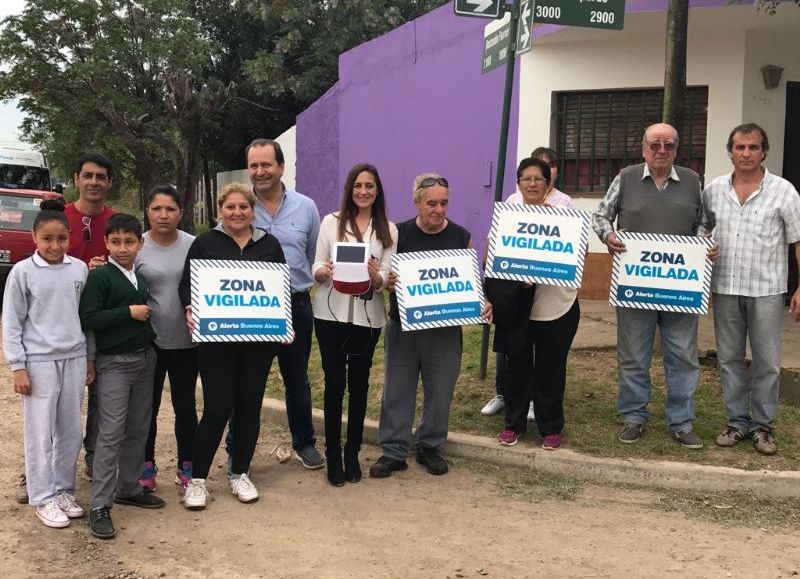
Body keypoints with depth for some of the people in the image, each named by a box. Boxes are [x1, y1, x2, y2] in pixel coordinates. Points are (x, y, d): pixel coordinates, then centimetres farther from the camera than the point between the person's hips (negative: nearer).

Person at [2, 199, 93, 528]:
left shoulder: (80, 269, 3)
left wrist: (90, 358, 12)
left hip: (74, 359, 4)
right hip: (39, 362, -3)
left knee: (71, 431, 10)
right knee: (40, 433, 3)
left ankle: (63, 489, 25)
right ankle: (43, 499, 14)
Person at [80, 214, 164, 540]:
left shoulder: (142, 277, 10)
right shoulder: (99, 277, -9)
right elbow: (87, 319, -17)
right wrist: (128, 312, -18)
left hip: (145, 359, 7)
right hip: (114, 363, -7)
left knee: (138, 429, 12)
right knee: (111, 433, -8)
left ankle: (128, 488, 26)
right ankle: (100, 506, -5)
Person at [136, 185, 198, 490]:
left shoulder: (194, 245, -1)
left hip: (186, 342, 1)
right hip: (148, 341, -1)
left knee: (185, 405, 12)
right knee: (148, 406, 11)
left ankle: (187, 465, 27)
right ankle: (146, 466, 26)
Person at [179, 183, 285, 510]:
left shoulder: (269, 245, 9)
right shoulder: (205, 243, 2)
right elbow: (187, 286, 1)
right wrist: (190, 309, -18)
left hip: (258, 341, 3)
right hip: (217, 340, -3)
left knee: (249, 407, 9)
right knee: (217, 409, -3)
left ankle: (239, 474, 25)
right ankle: (197, 479, 11)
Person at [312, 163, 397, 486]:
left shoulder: (388, 230, 6)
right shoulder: (331, 221, 2)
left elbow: (385, 278, 0)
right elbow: (317, 267, 0)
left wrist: (376, 276, -23)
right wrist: (325, 271, -23)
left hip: (368, 316, 1)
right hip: (331, 313, -1)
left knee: (359, 385, 8)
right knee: (334, 383, 2)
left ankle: (353, 453, 21)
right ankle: (333, 455, 13)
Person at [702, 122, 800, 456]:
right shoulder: (714, 190, 4)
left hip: (766, 290, -3)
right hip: (725, 288, 3)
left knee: (767, 362, 4)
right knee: (729, 359, 10)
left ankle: (762, 425, 16)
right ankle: (737, 421, 22)